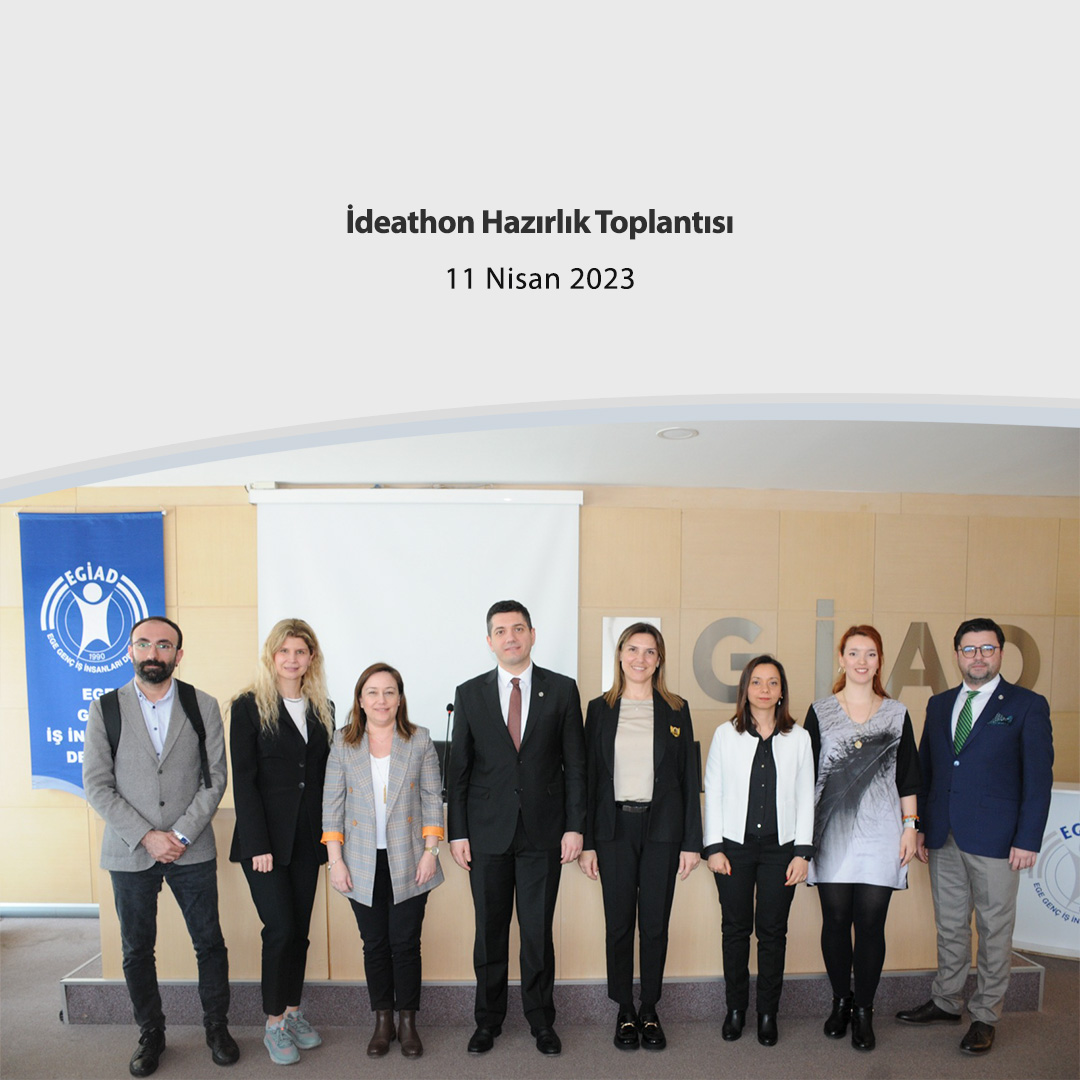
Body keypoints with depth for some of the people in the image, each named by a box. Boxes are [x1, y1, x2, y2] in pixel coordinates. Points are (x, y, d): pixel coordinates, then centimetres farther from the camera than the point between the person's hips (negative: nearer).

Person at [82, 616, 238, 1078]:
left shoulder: (203, 707, -1)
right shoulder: (105, 708, -1)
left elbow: (215, 778, -2)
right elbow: (97, 785, -4)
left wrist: (182, 835, -11)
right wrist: (145, 836, -11)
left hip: (192, 850, 0)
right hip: (130, 852, 0)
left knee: (210, 943, 7)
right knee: (137, 950, 12)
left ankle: (217, 1026, 27)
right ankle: (151, 1033, 32)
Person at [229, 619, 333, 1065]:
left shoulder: (322, 709, 9)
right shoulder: (250, 707, -6)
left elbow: (324, 774, 10)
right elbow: (243, 780, -9)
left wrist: (328, 837, 4)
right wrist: (258, 844, -14)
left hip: (307, 837, 5)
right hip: (266, 837, -4)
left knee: (299, 928, 11)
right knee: (280, 928, -4)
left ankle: (293, 1011, 26)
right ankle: (274, 1023, 13)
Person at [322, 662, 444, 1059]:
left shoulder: (419, 740, 0)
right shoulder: (343, 744, 1)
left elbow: (433, 798, 1)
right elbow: (332, 805, 2)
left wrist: (430, 851, -5)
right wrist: (335, 860, -3)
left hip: (408, 862, -1)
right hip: (363, 865, 1)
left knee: (405, 944, 5)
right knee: (375, 945, 10)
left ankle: (408, 1022, 23)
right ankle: (382, 1022, 26)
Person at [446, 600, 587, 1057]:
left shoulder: (562, 689, 0)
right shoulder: (469, 694, 2)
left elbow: (575, 764, 1)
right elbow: (458, 768, 3)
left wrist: (574, 827, -4)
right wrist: (457, 832, -1)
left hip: (543, 831, -1)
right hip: (487, 832, 1)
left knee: (538, 932, 9)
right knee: (490, 932, 12)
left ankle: (541, 1020, 29)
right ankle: (488, 1020, 31)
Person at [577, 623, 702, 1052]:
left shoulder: (676, 710, 3)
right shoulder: (600, 708, 3)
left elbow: (689, 778, 4)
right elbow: (589, 775, 2)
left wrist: (692, 841, -1)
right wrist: (586, 841, -2)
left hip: (661, 827, 0)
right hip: (615, 827, 0)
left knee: (655, 924, 7)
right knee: (619, 924, 7)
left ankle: (650, 1011, 25)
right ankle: (625, 1011, 24)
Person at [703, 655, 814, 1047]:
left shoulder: (798, 737, 3)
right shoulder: (725, 734, 1)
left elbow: (805, 797, 4)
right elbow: (713, 793, 2)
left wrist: (802, 852, -1)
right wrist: (714, 847, -3)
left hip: (781, 846, 0)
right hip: (735, 845, 0)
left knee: (773, 930, 7)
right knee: (735, 928, 8)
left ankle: (768, 1012, 23)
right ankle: (736, 1008, 25)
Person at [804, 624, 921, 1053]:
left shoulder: (896, 713, 7)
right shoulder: (820, 712, 3)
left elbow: (907, 777, 10)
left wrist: (910, 827, 4)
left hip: (880, 831, 0)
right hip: (832, 831, 0)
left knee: (871, 922, 2)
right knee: (836, 919, 7)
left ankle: (863, 1011, 18)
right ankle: (840, 1001, 26)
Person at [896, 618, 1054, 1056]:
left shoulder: (1027, 705, -4)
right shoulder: (939, 704, 9)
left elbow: (1038, 777, -6)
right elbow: (924, 769, 12)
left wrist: (1028, 840, -11)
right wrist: (920, 826, 8)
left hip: (994, 839, -4)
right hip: (943, 838, 4)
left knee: (994, 930, 8)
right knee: (950, 926, 16)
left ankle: (985, 1016, 23)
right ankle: (946, 1002, 31)